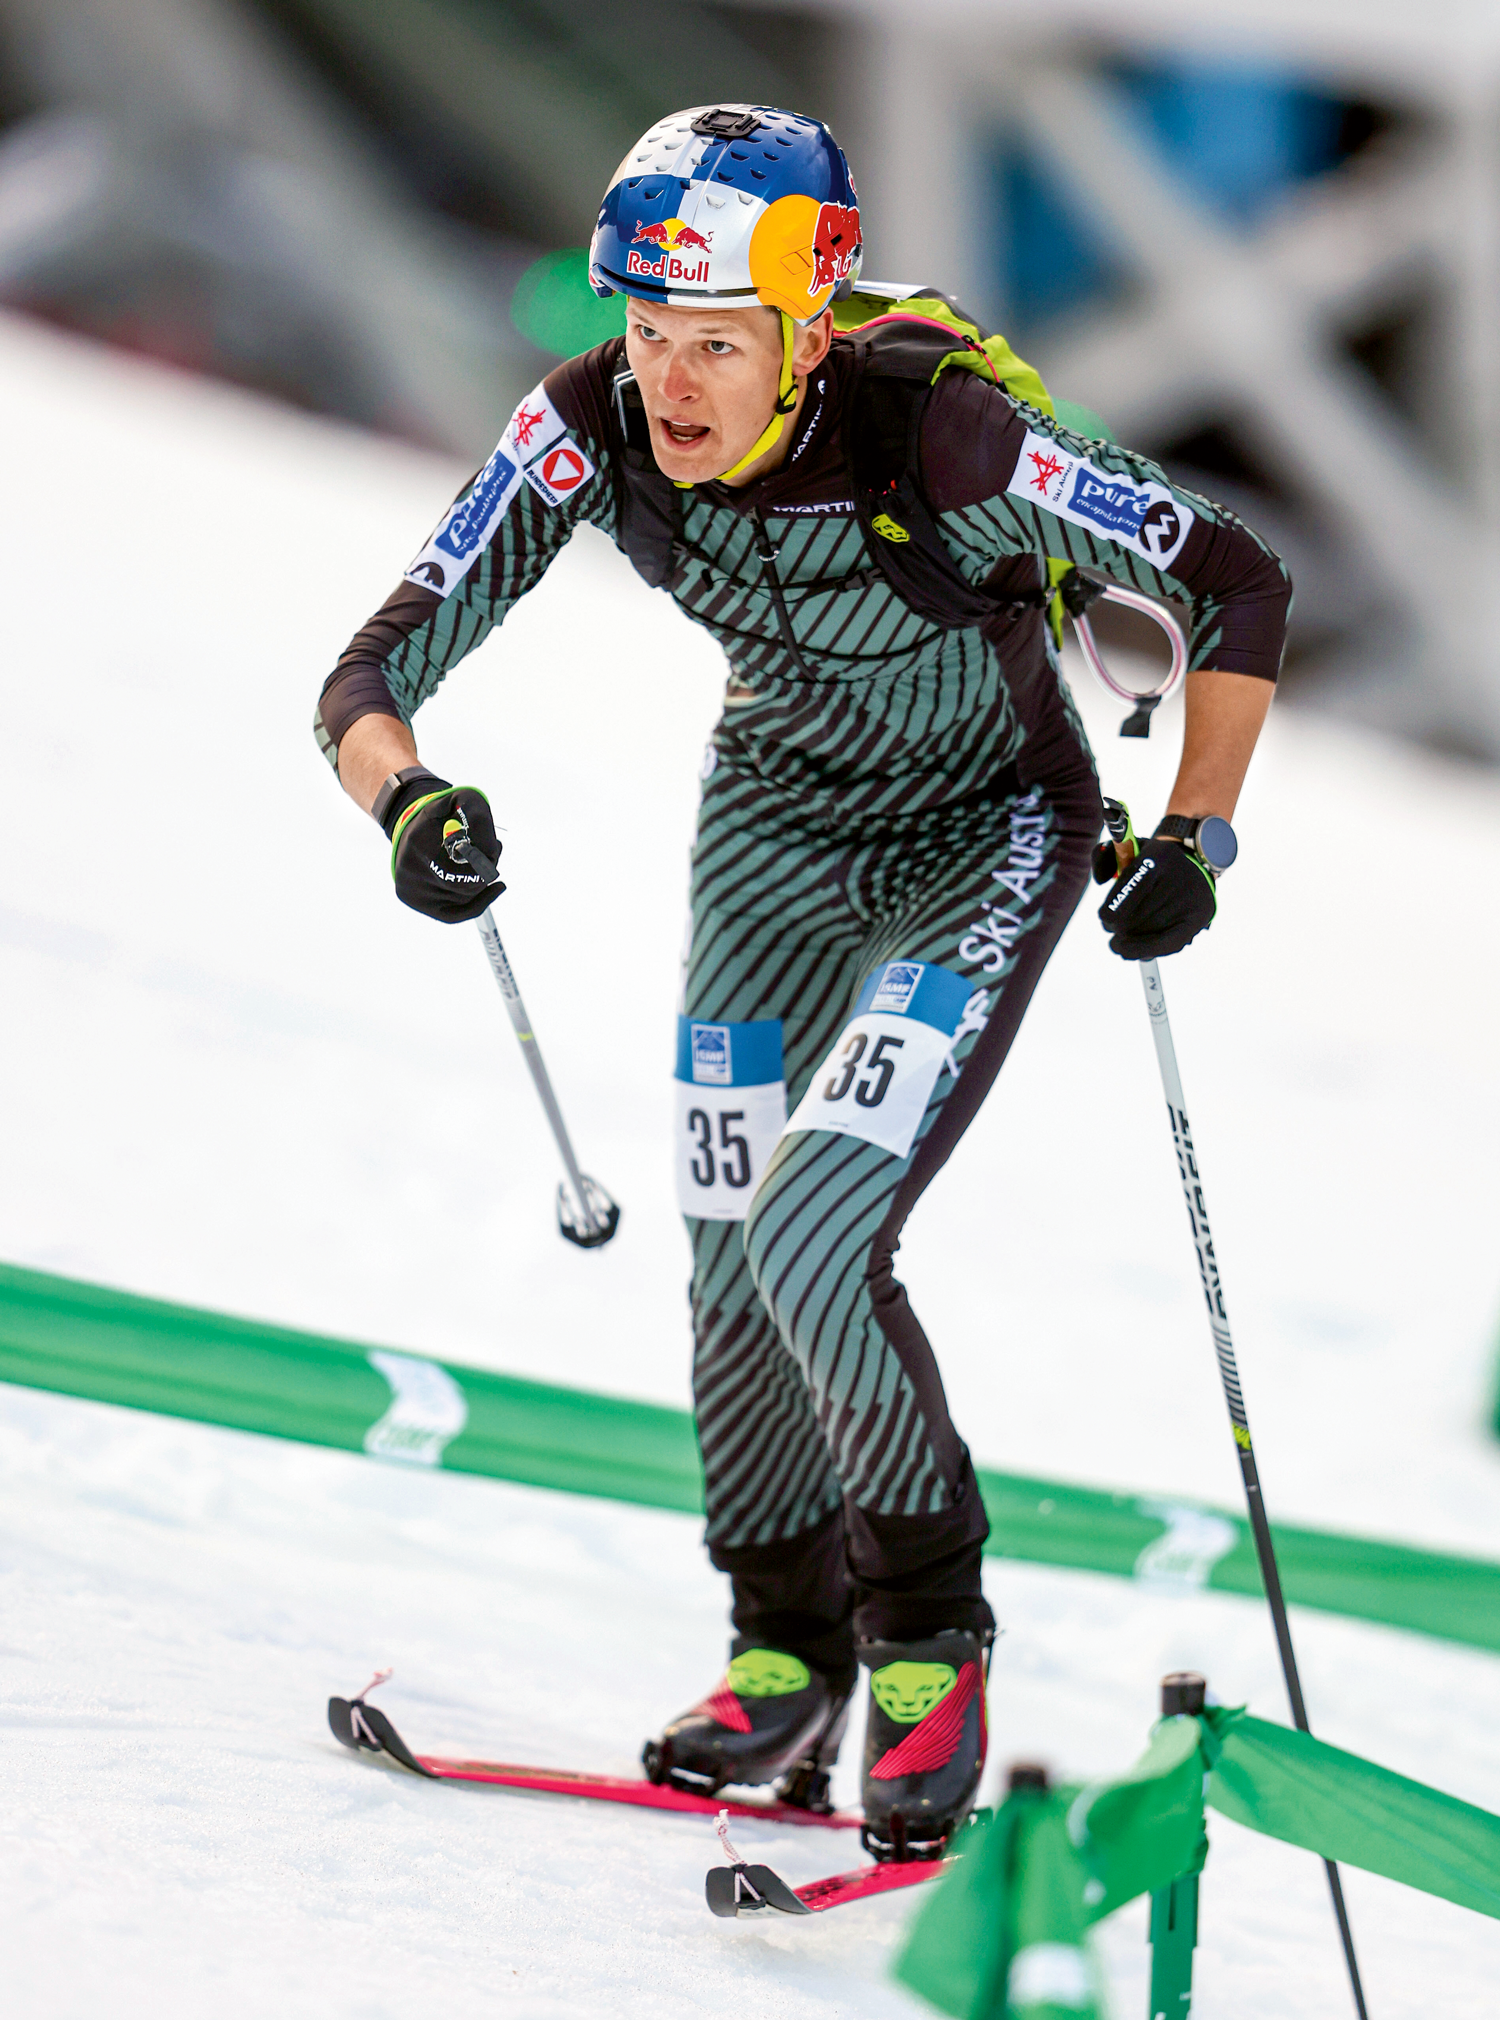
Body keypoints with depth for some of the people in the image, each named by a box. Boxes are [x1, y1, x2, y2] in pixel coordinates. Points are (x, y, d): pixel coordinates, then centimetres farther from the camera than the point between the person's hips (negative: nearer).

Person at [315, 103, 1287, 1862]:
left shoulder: (939, 437, -34)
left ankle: (930, 1631, 7)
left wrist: (1192, 842, -22)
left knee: (813, 1251, -18)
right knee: (732, 1266, 4)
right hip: (778, 824, 5)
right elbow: (374, 675, -23)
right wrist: (407, 797, -44)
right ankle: (787, 1652, 27)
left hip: (987, 842, -5)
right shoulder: (591, 428, -23)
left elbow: (1238, 587, -21)